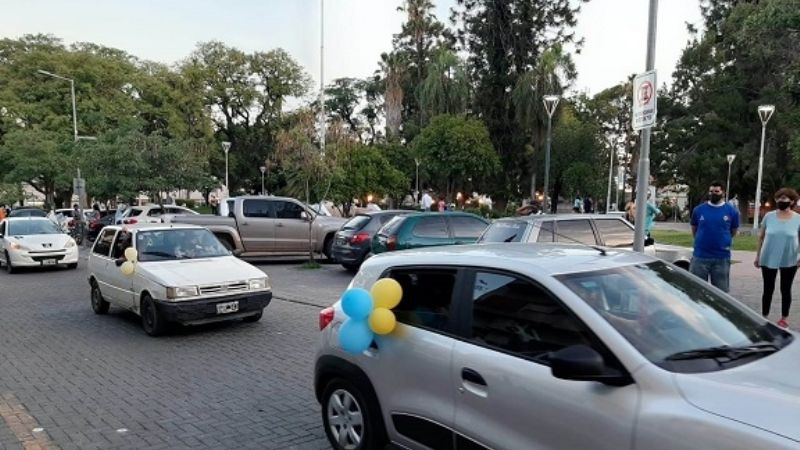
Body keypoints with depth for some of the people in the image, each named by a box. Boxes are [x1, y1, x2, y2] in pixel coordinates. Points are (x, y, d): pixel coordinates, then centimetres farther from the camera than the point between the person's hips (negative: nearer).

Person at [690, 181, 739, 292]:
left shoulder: (732, 211, 0)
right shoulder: (698, 209, 1)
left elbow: (733, 232, 13)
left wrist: (722, 241, 15)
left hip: (722, 258, 0)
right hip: (700, 256, 0)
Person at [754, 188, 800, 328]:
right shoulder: (769, 216, -1)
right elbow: (761, 237, 6)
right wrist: (757, 256, 6)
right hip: (768, 259, 1)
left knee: (785, 290, 10)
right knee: (768, 289, 7)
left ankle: (784, 318, 22)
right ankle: (764, 317, 17)